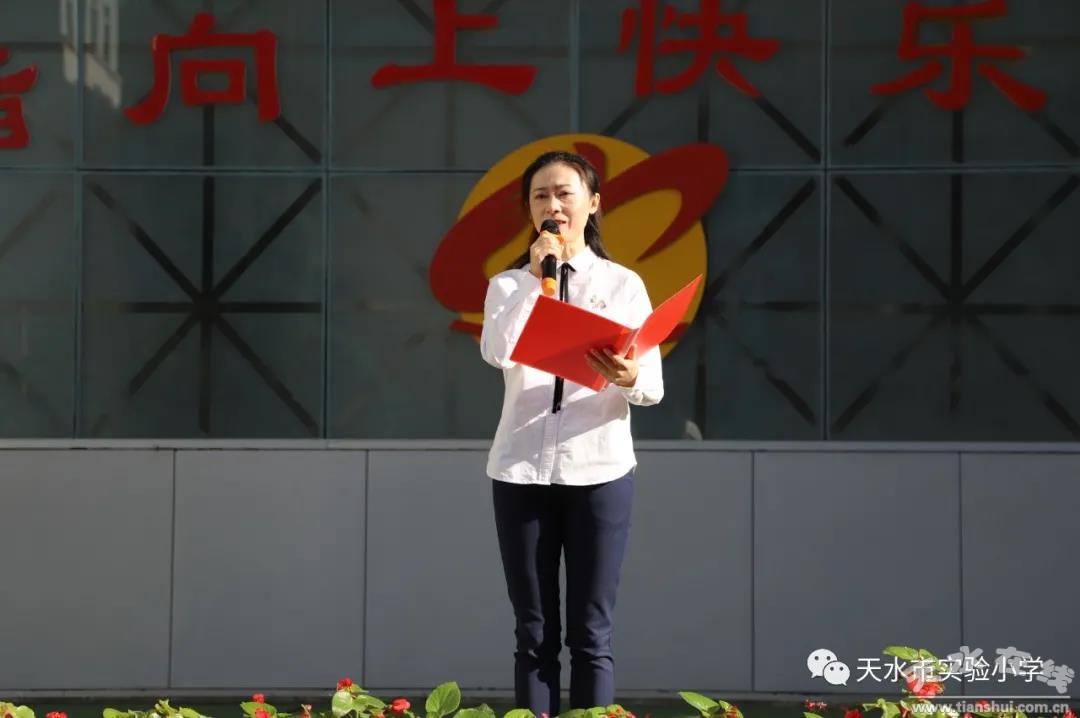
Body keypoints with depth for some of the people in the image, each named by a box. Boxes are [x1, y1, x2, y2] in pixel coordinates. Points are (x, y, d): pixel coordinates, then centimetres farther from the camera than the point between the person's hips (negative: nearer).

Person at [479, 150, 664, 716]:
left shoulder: (623, 284, 5)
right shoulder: (509, 283, 7)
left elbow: (654, 386, -3)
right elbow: (496, 354, -14)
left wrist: (628, 378, -25)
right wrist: (535, 277, -14)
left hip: (599, 468, -1)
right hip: (521, 470, 1)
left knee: (590, 634, 1)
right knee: (534, 634, 4)